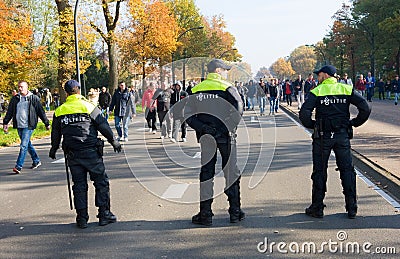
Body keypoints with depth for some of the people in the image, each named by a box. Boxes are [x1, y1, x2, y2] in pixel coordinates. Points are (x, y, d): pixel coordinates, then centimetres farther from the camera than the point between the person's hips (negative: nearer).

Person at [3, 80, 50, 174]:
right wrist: (5, 122, 6)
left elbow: (41, 112, 2)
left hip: (28, 126, -5)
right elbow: (9, 112, 14)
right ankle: (36, 161, 31)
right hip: (19, 126, 5)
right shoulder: (15, 99, 9)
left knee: (23, 146, -12)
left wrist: (46, 123, 6)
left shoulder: (34, 98, -2)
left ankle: (19, 166, -14)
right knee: (28, 145, 15)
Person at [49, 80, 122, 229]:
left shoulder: (59, 111, 6)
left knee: (79, 185, 10)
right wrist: (113, 141, 11)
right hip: (91, 152, -3)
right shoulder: (89, 106, -4)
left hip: (72, 154, 3)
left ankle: (82, 218, 11)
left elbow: (56, 134, 14)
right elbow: (103, 126, -1)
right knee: (101, 181, 7)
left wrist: (53, 150, 30)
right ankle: (104, 214, 6)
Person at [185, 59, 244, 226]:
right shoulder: (227, 88, -4)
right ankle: (235, 212, 13)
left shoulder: (196, 90, 7)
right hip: (225, 136, -3)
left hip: (205, 136, 3)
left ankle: (205, 214, 6)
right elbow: (238, 110, -17)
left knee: (206, 173, 8)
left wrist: (202, 128, -5)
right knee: (231, 173, 8)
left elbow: (188, 115, 0)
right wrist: (228, 128, -12)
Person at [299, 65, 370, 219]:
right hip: (343, 136, 2)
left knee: (319, 171, 7)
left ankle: (317, 208, 12)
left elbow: (304, 114, -16)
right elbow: (365, 108, -5)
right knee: (347, 170, 10)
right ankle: (351, 208, 10)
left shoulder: (317, 91, -4)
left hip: (322, 137, -2)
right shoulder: (347, 90, 4)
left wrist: (312, 125, 2)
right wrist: (354, 123, 8)